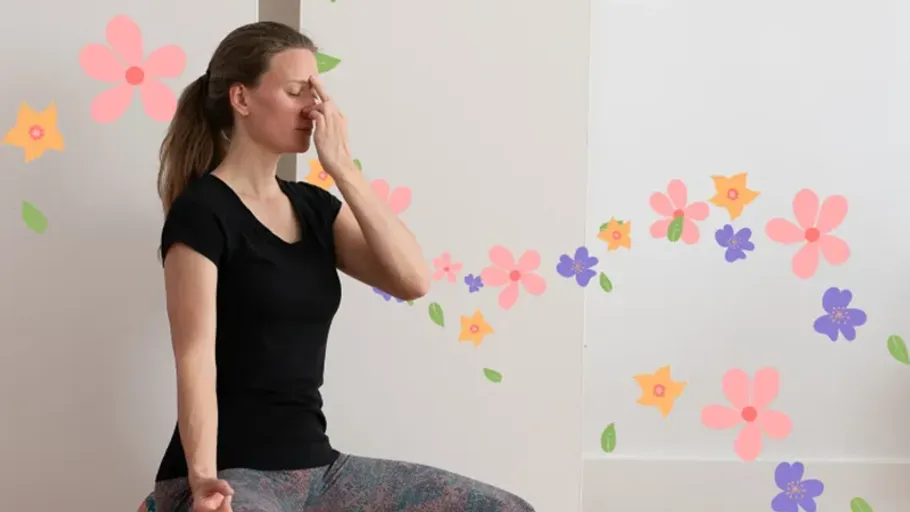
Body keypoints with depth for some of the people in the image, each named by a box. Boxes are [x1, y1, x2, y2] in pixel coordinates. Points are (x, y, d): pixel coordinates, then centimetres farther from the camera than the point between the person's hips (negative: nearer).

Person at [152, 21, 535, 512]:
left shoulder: (313, 206, 12)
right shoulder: (201, 212, -7)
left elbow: (413, 280, -2)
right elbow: (195, 359, -15)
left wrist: (342, 167, -6)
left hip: (317, 466, 8)